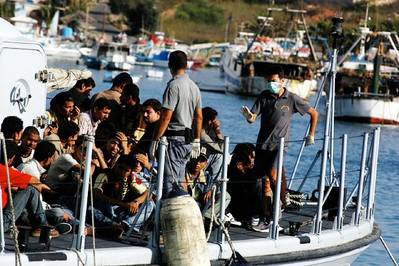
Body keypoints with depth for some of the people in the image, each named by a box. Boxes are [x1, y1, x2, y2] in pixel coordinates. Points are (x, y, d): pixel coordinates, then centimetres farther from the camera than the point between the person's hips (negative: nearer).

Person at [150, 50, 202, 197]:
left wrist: (155, 140, -14)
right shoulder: (194, 86, 12)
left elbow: (166, 117, -18)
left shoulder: (174, 85, -13)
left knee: (169, 182, -9)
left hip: (174, 137, -8)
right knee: (178, 182, 14)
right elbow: (199, 117, 17)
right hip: (188, 140, 8)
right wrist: (197, 141, 24)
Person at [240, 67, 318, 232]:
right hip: (263, 144, 4)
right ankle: (265, 218, 9)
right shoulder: (264, 96, 3)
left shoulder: (292, 99, -4)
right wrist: (249, 116, -28)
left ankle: (282, 204, -4)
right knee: (265, 180, 5)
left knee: (273, 174, -23)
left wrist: (311, 135, 9)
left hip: (279, 144, -4)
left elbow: (313, 113, 9)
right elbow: (253, 118, -4)